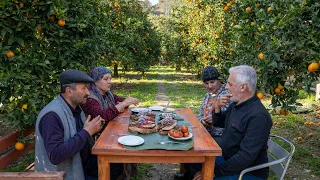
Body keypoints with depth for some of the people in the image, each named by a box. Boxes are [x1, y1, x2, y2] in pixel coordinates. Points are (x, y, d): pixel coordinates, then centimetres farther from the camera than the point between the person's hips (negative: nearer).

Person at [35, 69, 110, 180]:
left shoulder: (75, 108, 4)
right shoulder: (52, 115, -23)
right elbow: (55, 155, -29)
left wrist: (92, 130, -5)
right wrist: (86, 132, -26)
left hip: (83, 165, 8)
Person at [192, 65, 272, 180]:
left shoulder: (258, 116, -27)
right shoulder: (236, 104, 1)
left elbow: (246, 157, -30)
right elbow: (219, 122, 16)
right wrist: (217, 107, -6)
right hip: (227, 157, 8)